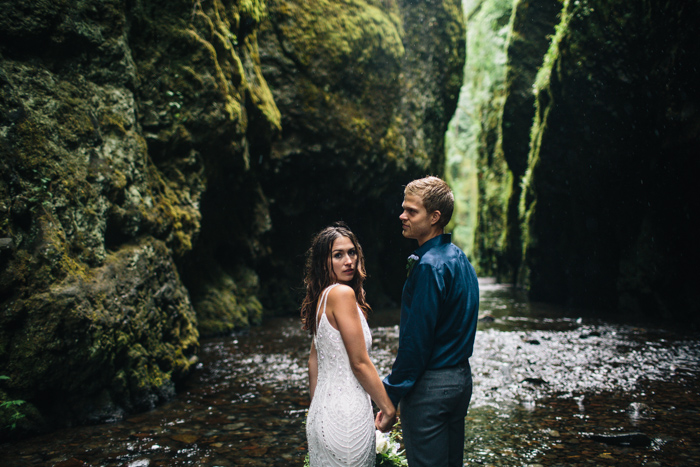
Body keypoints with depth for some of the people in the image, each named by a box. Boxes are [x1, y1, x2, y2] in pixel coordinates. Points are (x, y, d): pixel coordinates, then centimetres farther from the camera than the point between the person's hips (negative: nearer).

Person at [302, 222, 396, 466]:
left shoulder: (322, 296, 9)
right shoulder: (342, 293, -17)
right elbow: (360, 362, -17)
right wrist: (389, 409, -8)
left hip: (323, 410, 9)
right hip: (346, 416, -9)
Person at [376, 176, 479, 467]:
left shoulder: (430, 266, -20)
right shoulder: (459, 258, 9)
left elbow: (417, 338, -21)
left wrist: (391, 395, -13)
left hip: (430, 387, -9)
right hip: (461, 377, 9)